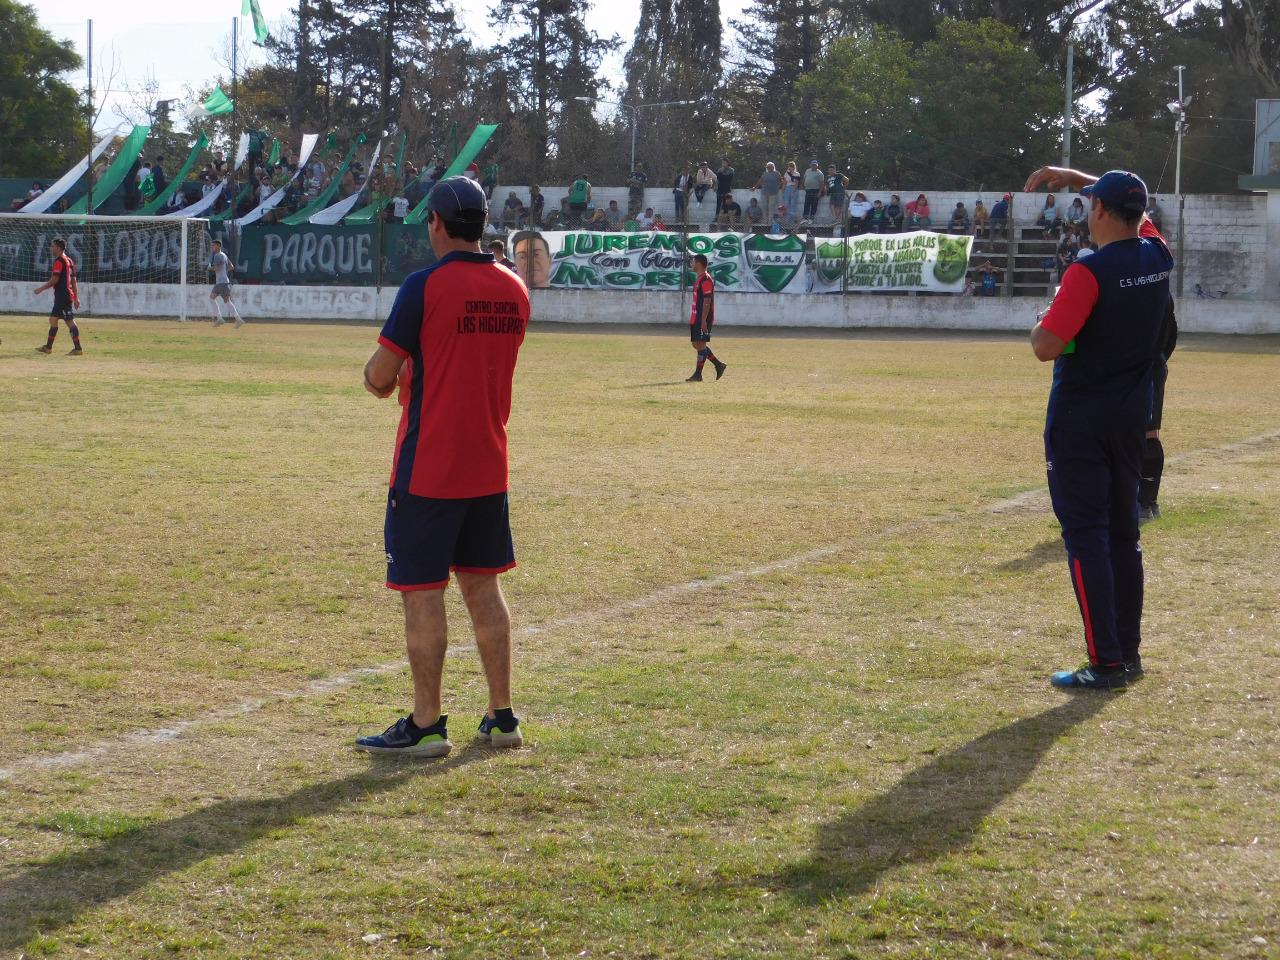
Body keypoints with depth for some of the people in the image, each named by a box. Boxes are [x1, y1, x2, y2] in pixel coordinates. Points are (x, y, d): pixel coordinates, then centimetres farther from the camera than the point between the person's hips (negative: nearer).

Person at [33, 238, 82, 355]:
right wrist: (76, 298, 19)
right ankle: (48, 347, 22)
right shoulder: (69, 261, 17)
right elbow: (74, 281, 18)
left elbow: (54, 280, -17)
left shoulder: (59, 261, -12)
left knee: (70, 321, -10)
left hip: (63, 296, -10)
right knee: (53, 319, 15)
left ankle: (78, 348, -12)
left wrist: (41, 289, -6)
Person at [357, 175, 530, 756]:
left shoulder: (425, 287, -14)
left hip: (427, 468, -6)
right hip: (488, 467, 6)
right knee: (482, 586, 14)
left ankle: (426, 725, 1)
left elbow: (380, 375, -11)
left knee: (422, 591, -1)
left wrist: (381, 377, 11)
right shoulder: (514, 290, 6)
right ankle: (501, 718, 17)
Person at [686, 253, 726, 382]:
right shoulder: (698, 279, 16)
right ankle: (718, 364, 18)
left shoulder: (706, 280, -15)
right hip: (696, 318, 10)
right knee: (696, 343, 12)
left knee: (700, 344, -6)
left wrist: (703, 321, -23)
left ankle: (698, 375, -2)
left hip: (703, 318, -10)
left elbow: (707, 301, -20)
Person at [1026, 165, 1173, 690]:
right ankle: (1129, 653, 20)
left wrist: (1047, 314, -2)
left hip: (1080, 420, -7)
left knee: (1085, 535, -4)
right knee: (1123, 532, 15)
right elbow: (1134, 208, 22)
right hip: (1132, 416, 7)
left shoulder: (1088, 272, -21)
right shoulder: (1158, 257, 1)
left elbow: (1046, 347, -23)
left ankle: (1106, 663, -7)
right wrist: (1072, 176, 23)